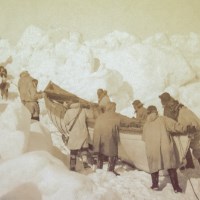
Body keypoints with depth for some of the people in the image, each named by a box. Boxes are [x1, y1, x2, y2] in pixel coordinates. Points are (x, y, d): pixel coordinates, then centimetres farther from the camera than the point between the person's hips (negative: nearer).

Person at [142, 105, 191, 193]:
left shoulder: (146, 125, 12)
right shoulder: (163, 119, 3)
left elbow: (144, 138, 17)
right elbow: (174, 125, -4)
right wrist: (184, 128, 8)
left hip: (152, 149, 2)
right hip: (165, 147, -2)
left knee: (154, 166, 20)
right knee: (171, 167, 8)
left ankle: (155, 184, 19)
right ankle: (176, 187, 8)